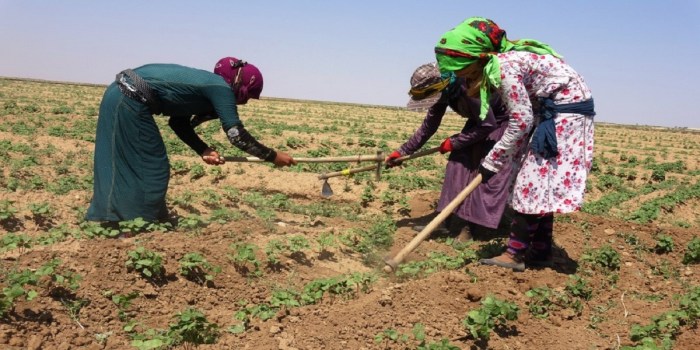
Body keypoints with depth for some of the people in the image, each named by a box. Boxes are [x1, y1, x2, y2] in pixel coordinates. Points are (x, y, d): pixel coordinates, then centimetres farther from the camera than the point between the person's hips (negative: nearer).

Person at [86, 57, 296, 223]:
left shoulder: (206, 84, 18)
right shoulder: (221, 88, -8)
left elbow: (179, 122, 18)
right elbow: (237, 135, -12)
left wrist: (203, 150, 7)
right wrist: (273, 156, -3)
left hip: (120, 96, 10)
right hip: (130, 101, -9)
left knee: (124, 171, 18)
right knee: (153, 170, 1)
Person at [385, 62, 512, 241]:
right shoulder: (444, 92, -12)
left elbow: (488, 125, -31)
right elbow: (428, 126, -2)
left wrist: (454, 142, -23)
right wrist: (403, 151, -3)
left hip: (503, 121, -8)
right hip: (481, 121, 8)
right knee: (459, 161, -1)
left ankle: (469, 225, -11)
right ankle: (451, 221, 2)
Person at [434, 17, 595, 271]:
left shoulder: (504, 67, -24)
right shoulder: (501, 63, 4)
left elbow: (521, 121, -22)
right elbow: (520, 115, 11)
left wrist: (492, 162, -16)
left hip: (567, 111, -10)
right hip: (557, 111, 10)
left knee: (533, 181, -10)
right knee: (540, 182, 11)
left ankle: (515, 254, -5)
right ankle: (541, 251, 18)